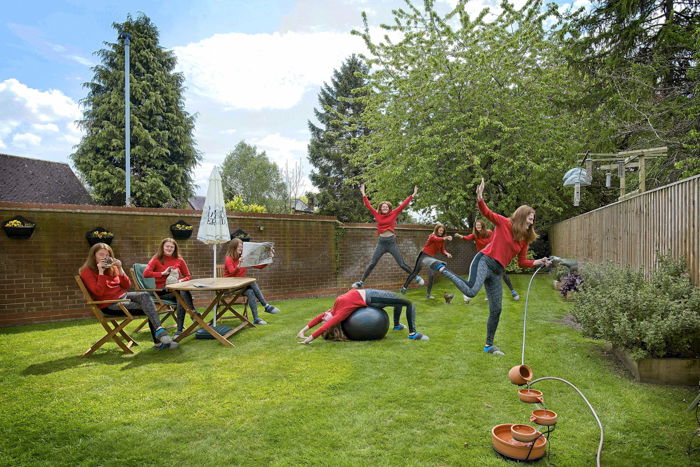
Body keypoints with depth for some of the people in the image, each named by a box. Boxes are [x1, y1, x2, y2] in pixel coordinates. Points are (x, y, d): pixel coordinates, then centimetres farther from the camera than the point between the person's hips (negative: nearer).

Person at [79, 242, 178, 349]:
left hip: (123, 296, 6)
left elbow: (127, 286, 8)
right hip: (110, 305, -6)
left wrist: (120, 269, -3)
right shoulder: (87, 272, -3)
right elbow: (98, 292, -17)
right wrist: (101, 272, -17)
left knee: (145, 295, -25)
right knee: (148, 308, -23)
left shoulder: (112, 268, 13)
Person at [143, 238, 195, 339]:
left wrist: (181, 280, -5)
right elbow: (146, 273, -9)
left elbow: (188, 276, 17)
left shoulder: (179, 260, 15)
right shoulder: (156, 259, 8)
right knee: (183, 292, -37)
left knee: (182, 294, -37)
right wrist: (163, 273, -13)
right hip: (162, 291, -2)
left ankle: (179, 330, -42)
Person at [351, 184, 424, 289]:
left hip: (392, 241, -1)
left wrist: (413, 194, 4)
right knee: (372, 263, -1)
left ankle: (416, 277, 17)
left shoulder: (393, 214, 2)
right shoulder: (377, 215, 4)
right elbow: (368, 205, 4)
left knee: (402, 264, 2)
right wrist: (363, 193, 3)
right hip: (381, 242, 1)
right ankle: (361, 282, 5)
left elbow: (403, 205, 3)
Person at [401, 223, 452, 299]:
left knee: (432, 274, -4)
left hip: (432, 257, 6)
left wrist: (447, 253, -19)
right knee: (415, 272, -1)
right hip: (424, 255, -6)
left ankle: (428, 293, 4)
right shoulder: (432, 236, -15)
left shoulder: (442, 240, 7)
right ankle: (404, 287, 10)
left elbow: (442, 250, 3)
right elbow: (437, 239, -38)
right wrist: (445, 238, -57)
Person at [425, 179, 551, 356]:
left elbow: (522, 262, 20)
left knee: (496, 310, 9)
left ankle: (489, 345, 25)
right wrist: (480, 197, -32)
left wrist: (538, 262, 9)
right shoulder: (504, 223, -1)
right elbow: (486, 212, -14)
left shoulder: (525, 239, 16)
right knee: (471, 291, -35)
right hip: (484, 261, -7)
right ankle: (440, 268, -15)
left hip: (497, 273, 7)